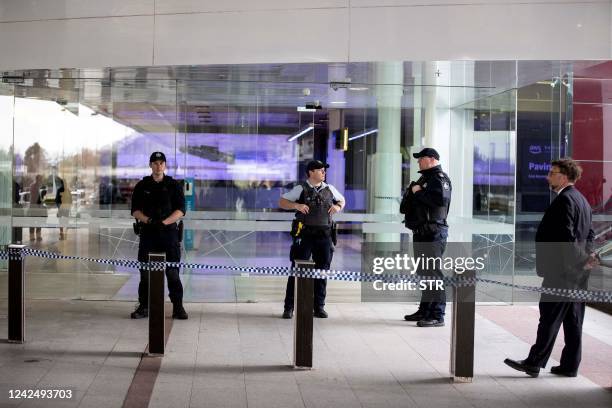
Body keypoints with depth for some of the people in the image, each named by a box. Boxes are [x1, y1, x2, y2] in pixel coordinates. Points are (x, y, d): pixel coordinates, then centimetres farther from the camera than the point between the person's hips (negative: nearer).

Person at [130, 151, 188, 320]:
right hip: (148, 232, 1)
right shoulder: (142, 186, 9)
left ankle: (178, 307, 4)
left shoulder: (174, 185, 6)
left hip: (169, 232, -1)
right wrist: (148, 220, -15)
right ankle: (144, 306, 12)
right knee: (145, 272, 3)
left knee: (173, 272, -1)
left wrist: (164, 222, -15)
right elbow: (135, 210, 4)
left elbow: (180, 210, -1)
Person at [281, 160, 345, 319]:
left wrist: (338, 206, 4)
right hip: (304, 235, -4)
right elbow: (282, 202, -2)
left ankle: (319, 307, 18)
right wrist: (296, 205, -19)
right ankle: (289, 307, 4)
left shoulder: (329, 189, 10)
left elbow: (341, 200, 27)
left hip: (324, 236, 4)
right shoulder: (301, 189, -1)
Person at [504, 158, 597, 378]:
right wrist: (587, 255, 5)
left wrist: (581, 259, -13)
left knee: (550, 317, -4)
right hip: (577, 274, 9)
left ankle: (534, 363, 2)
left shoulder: (564, 200, -15)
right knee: (573, 319, 11)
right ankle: (570, 366, 16)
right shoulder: (581, 199, 16)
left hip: (561, 272, -9)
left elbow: (566, 236, -21)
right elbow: (589, 234, 18)